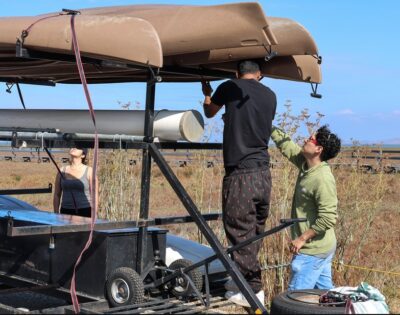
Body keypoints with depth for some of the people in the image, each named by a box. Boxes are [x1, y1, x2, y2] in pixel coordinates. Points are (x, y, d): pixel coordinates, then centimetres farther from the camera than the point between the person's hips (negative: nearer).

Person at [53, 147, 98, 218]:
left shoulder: (89, 171, 2)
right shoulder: (62, 171, 9)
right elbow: (57, 195, 12)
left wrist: (93, 217, -6)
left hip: (84, 212, -2)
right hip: (66, 213, 2)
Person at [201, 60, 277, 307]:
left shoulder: (230, 88, -2)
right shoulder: (270, 96, 10)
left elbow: (209, 113, 18)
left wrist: (207, 94, 39)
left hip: (240, 174, -6)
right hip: (263, 173, 6)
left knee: (241, 233, -1)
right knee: (255, 233, 14)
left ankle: (254, 290, 0)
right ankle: (243, 280, 25)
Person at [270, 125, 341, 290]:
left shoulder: (323, 179, -24)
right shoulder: (305, 164, 2)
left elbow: (328, 218, -26)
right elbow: (284, 143, 13)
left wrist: (302, 238, -20)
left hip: (312, 251, -9)